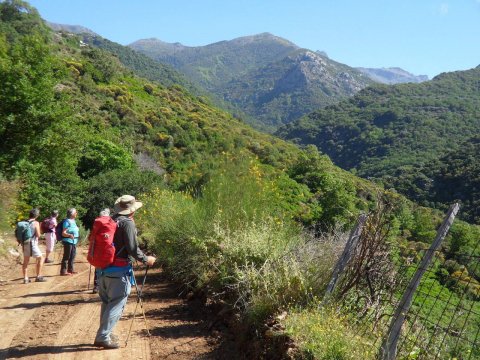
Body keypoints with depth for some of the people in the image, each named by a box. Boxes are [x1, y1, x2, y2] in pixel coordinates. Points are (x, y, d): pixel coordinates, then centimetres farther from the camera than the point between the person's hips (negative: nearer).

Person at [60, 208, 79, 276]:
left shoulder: (73, 221, 13)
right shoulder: (67, 221, -14)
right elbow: (63, 233, -20)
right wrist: (69, 235, -35)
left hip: (74, 241, 9)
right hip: (68, 241, -9)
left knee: (72, 256, 15)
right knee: (66, 257, -6)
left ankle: (70, 269, 26)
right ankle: (63, 271, -1)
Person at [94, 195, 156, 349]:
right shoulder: (128, 223, -13)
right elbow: (132, 249, -16)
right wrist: (146, 259, -1)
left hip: (103, 268, 8)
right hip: (118, 270, -8)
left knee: (107, 302, 18)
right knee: (117, 304, 0)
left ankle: (105, 333, 26)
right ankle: (103, 337, -2)